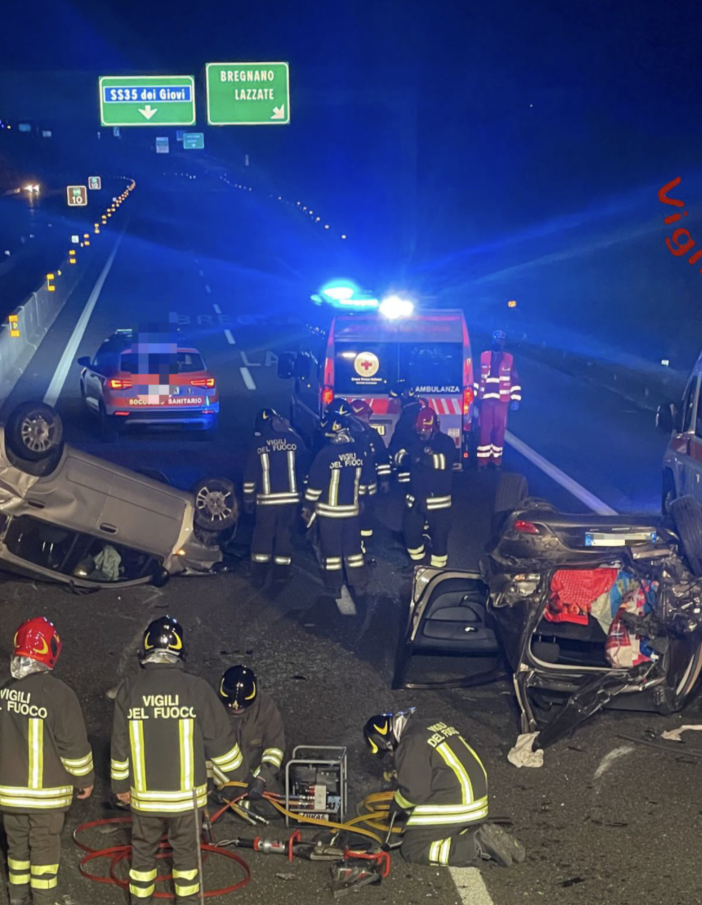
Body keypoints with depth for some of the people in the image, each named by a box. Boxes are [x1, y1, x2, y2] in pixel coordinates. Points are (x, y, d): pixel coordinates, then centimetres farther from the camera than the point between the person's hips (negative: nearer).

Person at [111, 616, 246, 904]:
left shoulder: (129, 689, -8)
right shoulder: (196, 688, -13)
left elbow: (120, 744, 0)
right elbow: (220, 740, -7)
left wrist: (120, 784, 14)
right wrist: (233, 778, 7)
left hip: (143, 794, 1)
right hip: (186, 794, -1)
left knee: (143, 850, 18)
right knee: (186, 851, 14)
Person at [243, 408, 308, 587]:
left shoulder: (259, 443, -4)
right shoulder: (294, 439, -1)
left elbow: (250, 474, -2)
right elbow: (304, 468, 4)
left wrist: (248, 499, 7)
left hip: (267, 499, -1)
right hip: (291, 498, 1)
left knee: (263, 535, 9)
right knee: (285, 535, 12)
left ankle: (259, 576, 7)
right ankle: (282, 572, 18)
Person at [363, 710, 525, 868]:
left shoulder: (411, 745, -14)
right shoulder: (434, 725, 14)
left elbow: (414, 792, -16)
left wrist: (396, 806, 5)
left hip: (455, 806, -9)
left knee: (411, 849, -3)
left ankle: (478, 845, -13)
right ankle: (483, 835, 6)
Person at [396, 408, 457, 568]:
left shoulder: (445, 441, -6)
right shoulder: (414, 440, 10)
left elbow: (446, 460, -23)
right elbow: (400, 456, 4)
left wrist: (425, 458, -30)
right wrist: (405, 457, -19)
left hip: (438, 498, -5)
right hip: (415, 497, 5)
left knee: (439, 534, -1)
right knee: (411, 530, 10)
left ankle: (438, 568, 10)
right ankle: (417, 562, 30)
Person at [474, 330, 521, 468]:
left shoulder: (509, 359, 7)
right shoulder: (483, 357, 6)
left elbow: (514, 381, 8)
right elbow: (476, 378, 9)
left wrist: (515, 399, 1)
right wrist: (473, 396, 5)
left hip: (501, 401, 1)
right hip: (486, 400, -1)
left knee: (499, 431, 4)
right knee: (484, 430, -1)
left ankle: (496, 459, 14)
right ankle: (482, 460, 5)